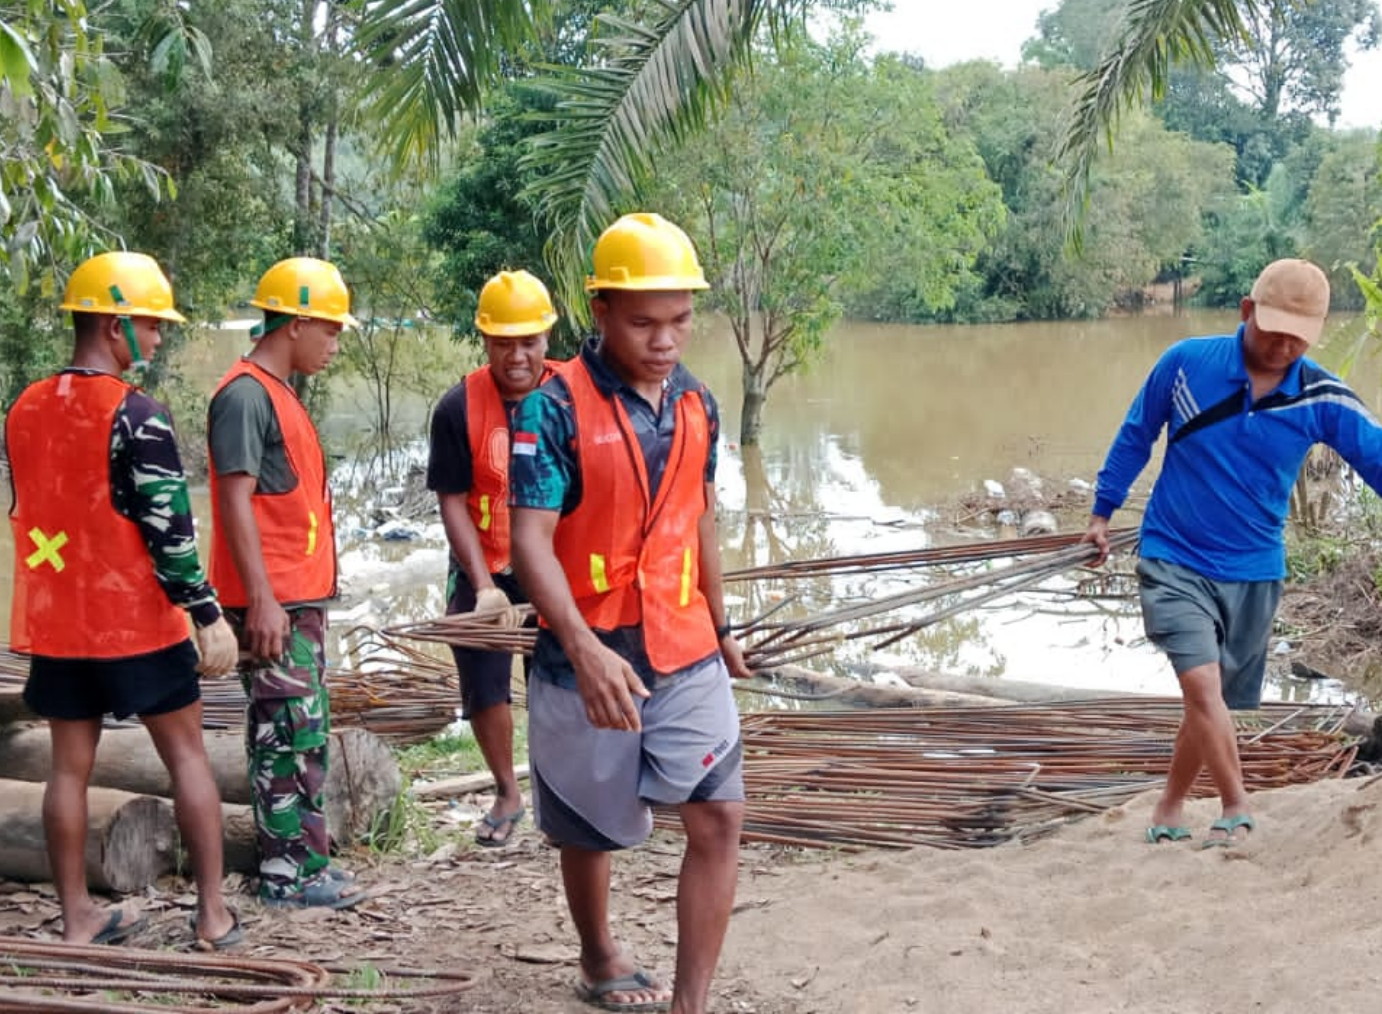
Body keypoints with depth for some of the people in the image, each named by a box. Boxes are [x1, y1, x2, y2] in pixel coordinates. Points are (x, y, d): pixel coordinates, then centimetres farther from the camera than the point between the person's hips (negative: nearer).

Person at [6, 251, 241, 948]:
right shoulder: (136, 415, -15)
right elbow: (169, 530, -17)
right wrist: (208, 614, -12)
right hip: (138, 620, -5)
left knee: (69, 768, 10)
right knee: (187, 755, 6)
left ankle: (77, 919, 16)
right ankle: (213, 914, 10)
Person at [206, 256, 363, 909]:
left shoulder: (277, 394, 17)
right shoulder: (246, 395, -13)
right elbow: (236, 500, -19)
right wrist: (262, 598, -22)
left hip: (300, 596, 10)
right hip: (274, 601, -10)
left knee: (301, 734, 13)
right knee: (291, 736, -6)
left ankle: (303, 860, 21)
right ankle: (287, 874, 1)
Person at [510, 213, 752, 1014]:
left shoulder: (698, 404, 3)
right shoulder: (555, 407, -16)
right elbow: (530, 540, -23)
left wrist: (720, 628, 22)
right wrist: (586, 650, -35)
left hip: (686, 656, 4)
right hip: (587, 661, -4)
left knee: (720, 817, -5)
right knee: (590, 829, 14)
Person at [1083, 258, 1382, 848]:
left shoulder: (1323, 401, -9)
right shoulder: (1186, 362, -11)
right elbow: (1135, 437, 3)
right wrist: (1103, 512, 9)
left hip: (1253, 573, 2)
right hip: (1174, 561, -2)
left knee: (1212, 700, 11)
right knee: (1202, 685, -19)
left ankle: (1168, 812, 29)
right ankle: (1237, 811, -6)